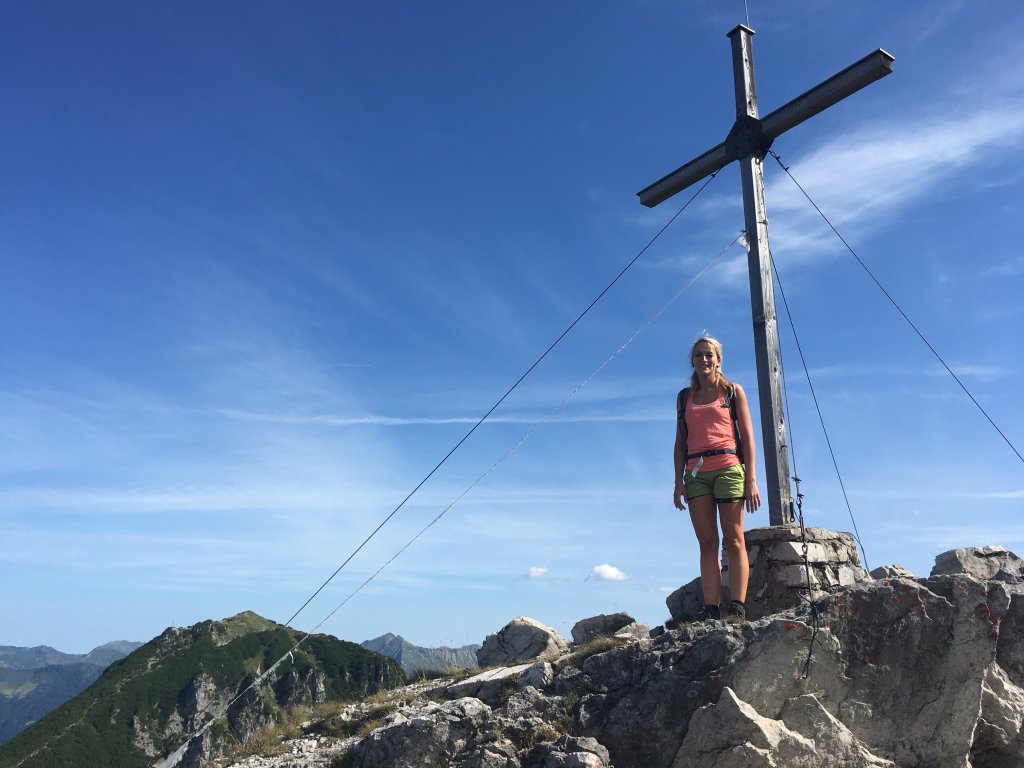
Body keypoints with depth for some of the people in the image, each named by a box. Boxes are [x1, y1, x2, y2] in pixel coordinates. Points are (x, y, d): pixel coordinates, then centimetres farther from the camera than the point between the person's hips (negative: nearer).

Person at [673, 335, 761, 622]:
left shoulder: (732, 391, 11)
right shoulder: (684, 397, 18)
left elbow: (747, 437, 6)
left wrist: (751, 479, -4)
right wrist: (678, 482, 7)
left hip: (728, 467, -3)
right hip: (696, 472, 3)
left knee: (734, 540, -7)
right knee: (707, 544, -1)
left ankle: (737, 610, -9)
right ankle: (711, 611, -4)